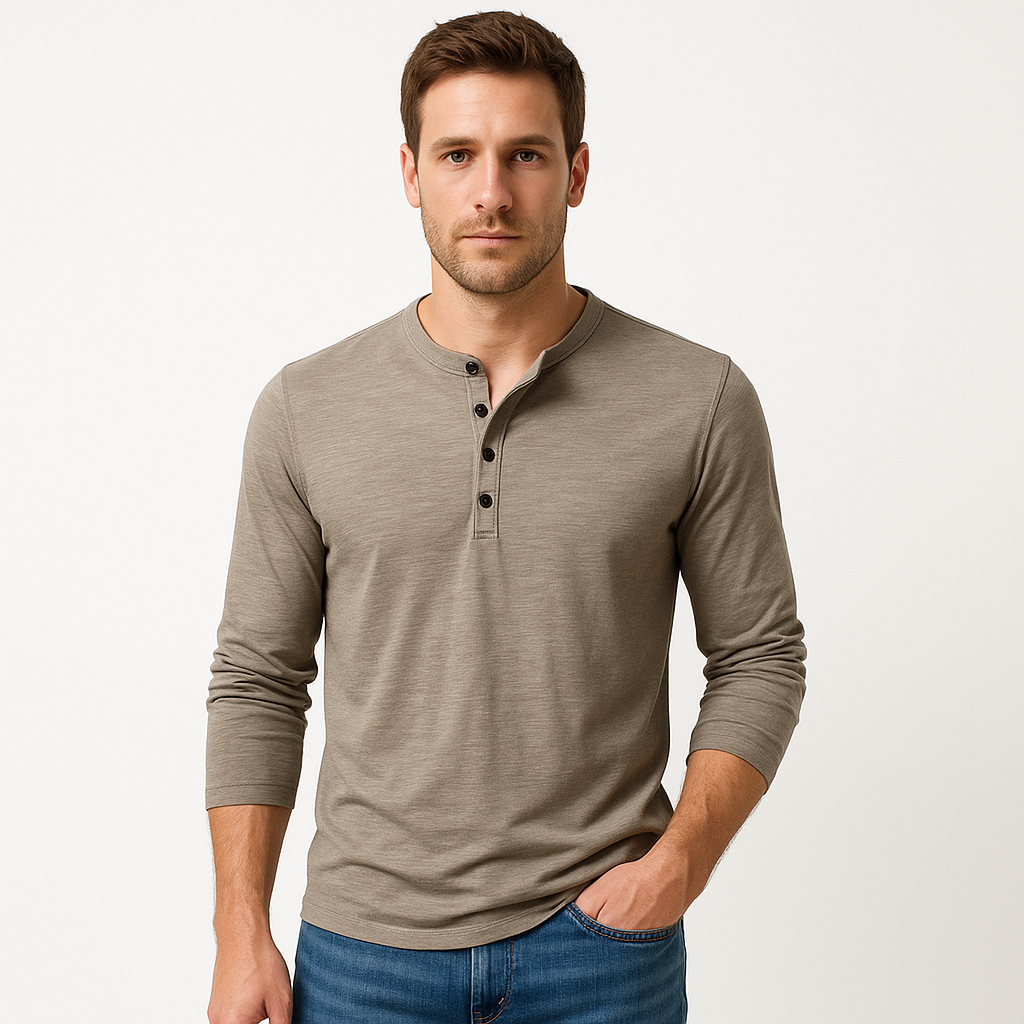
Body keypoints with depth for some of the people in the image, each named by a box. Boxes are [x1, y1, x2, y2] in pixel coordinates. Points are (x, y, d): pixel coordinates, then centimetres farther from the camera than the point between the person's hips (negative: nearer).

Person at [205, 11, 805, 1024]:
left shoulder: (700, 401, -5)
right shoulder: (307, 409, -2)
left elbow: (760, 657, 2)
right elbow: (257, 679, 3)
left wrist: (682, 860, -11)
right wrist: (242, 935, -1)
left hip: (601, 937, -1)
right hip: (365, 943, 1)